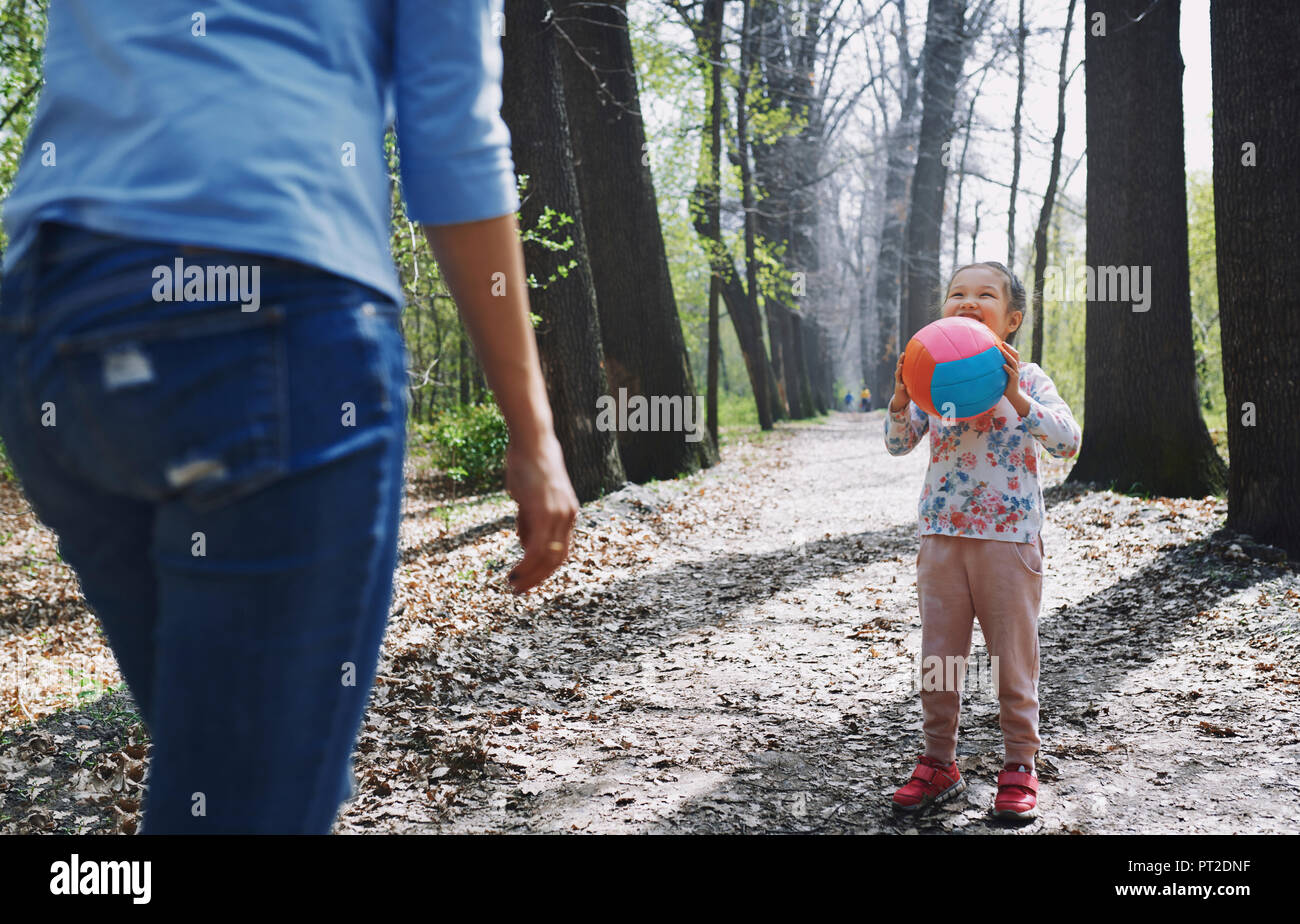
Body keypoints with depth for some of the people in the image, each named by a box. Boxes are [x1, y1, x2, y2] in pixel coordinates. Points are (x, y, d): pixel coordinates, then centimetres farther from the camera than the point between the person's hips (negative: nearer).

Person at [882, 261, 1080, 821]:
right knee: (937, 659, 9)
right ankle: (939, 764, 23)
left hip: (1010, 538, -3)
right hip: (942, 536, 3)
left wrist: (1016, 398, -27)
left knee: (1013, 661, 6)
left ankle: (1020, 768, 20)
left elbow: (1068, 442, -15)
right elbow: (898, 444, 3)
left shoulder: (1026, 379, -3)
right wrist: (900, 400, -16)